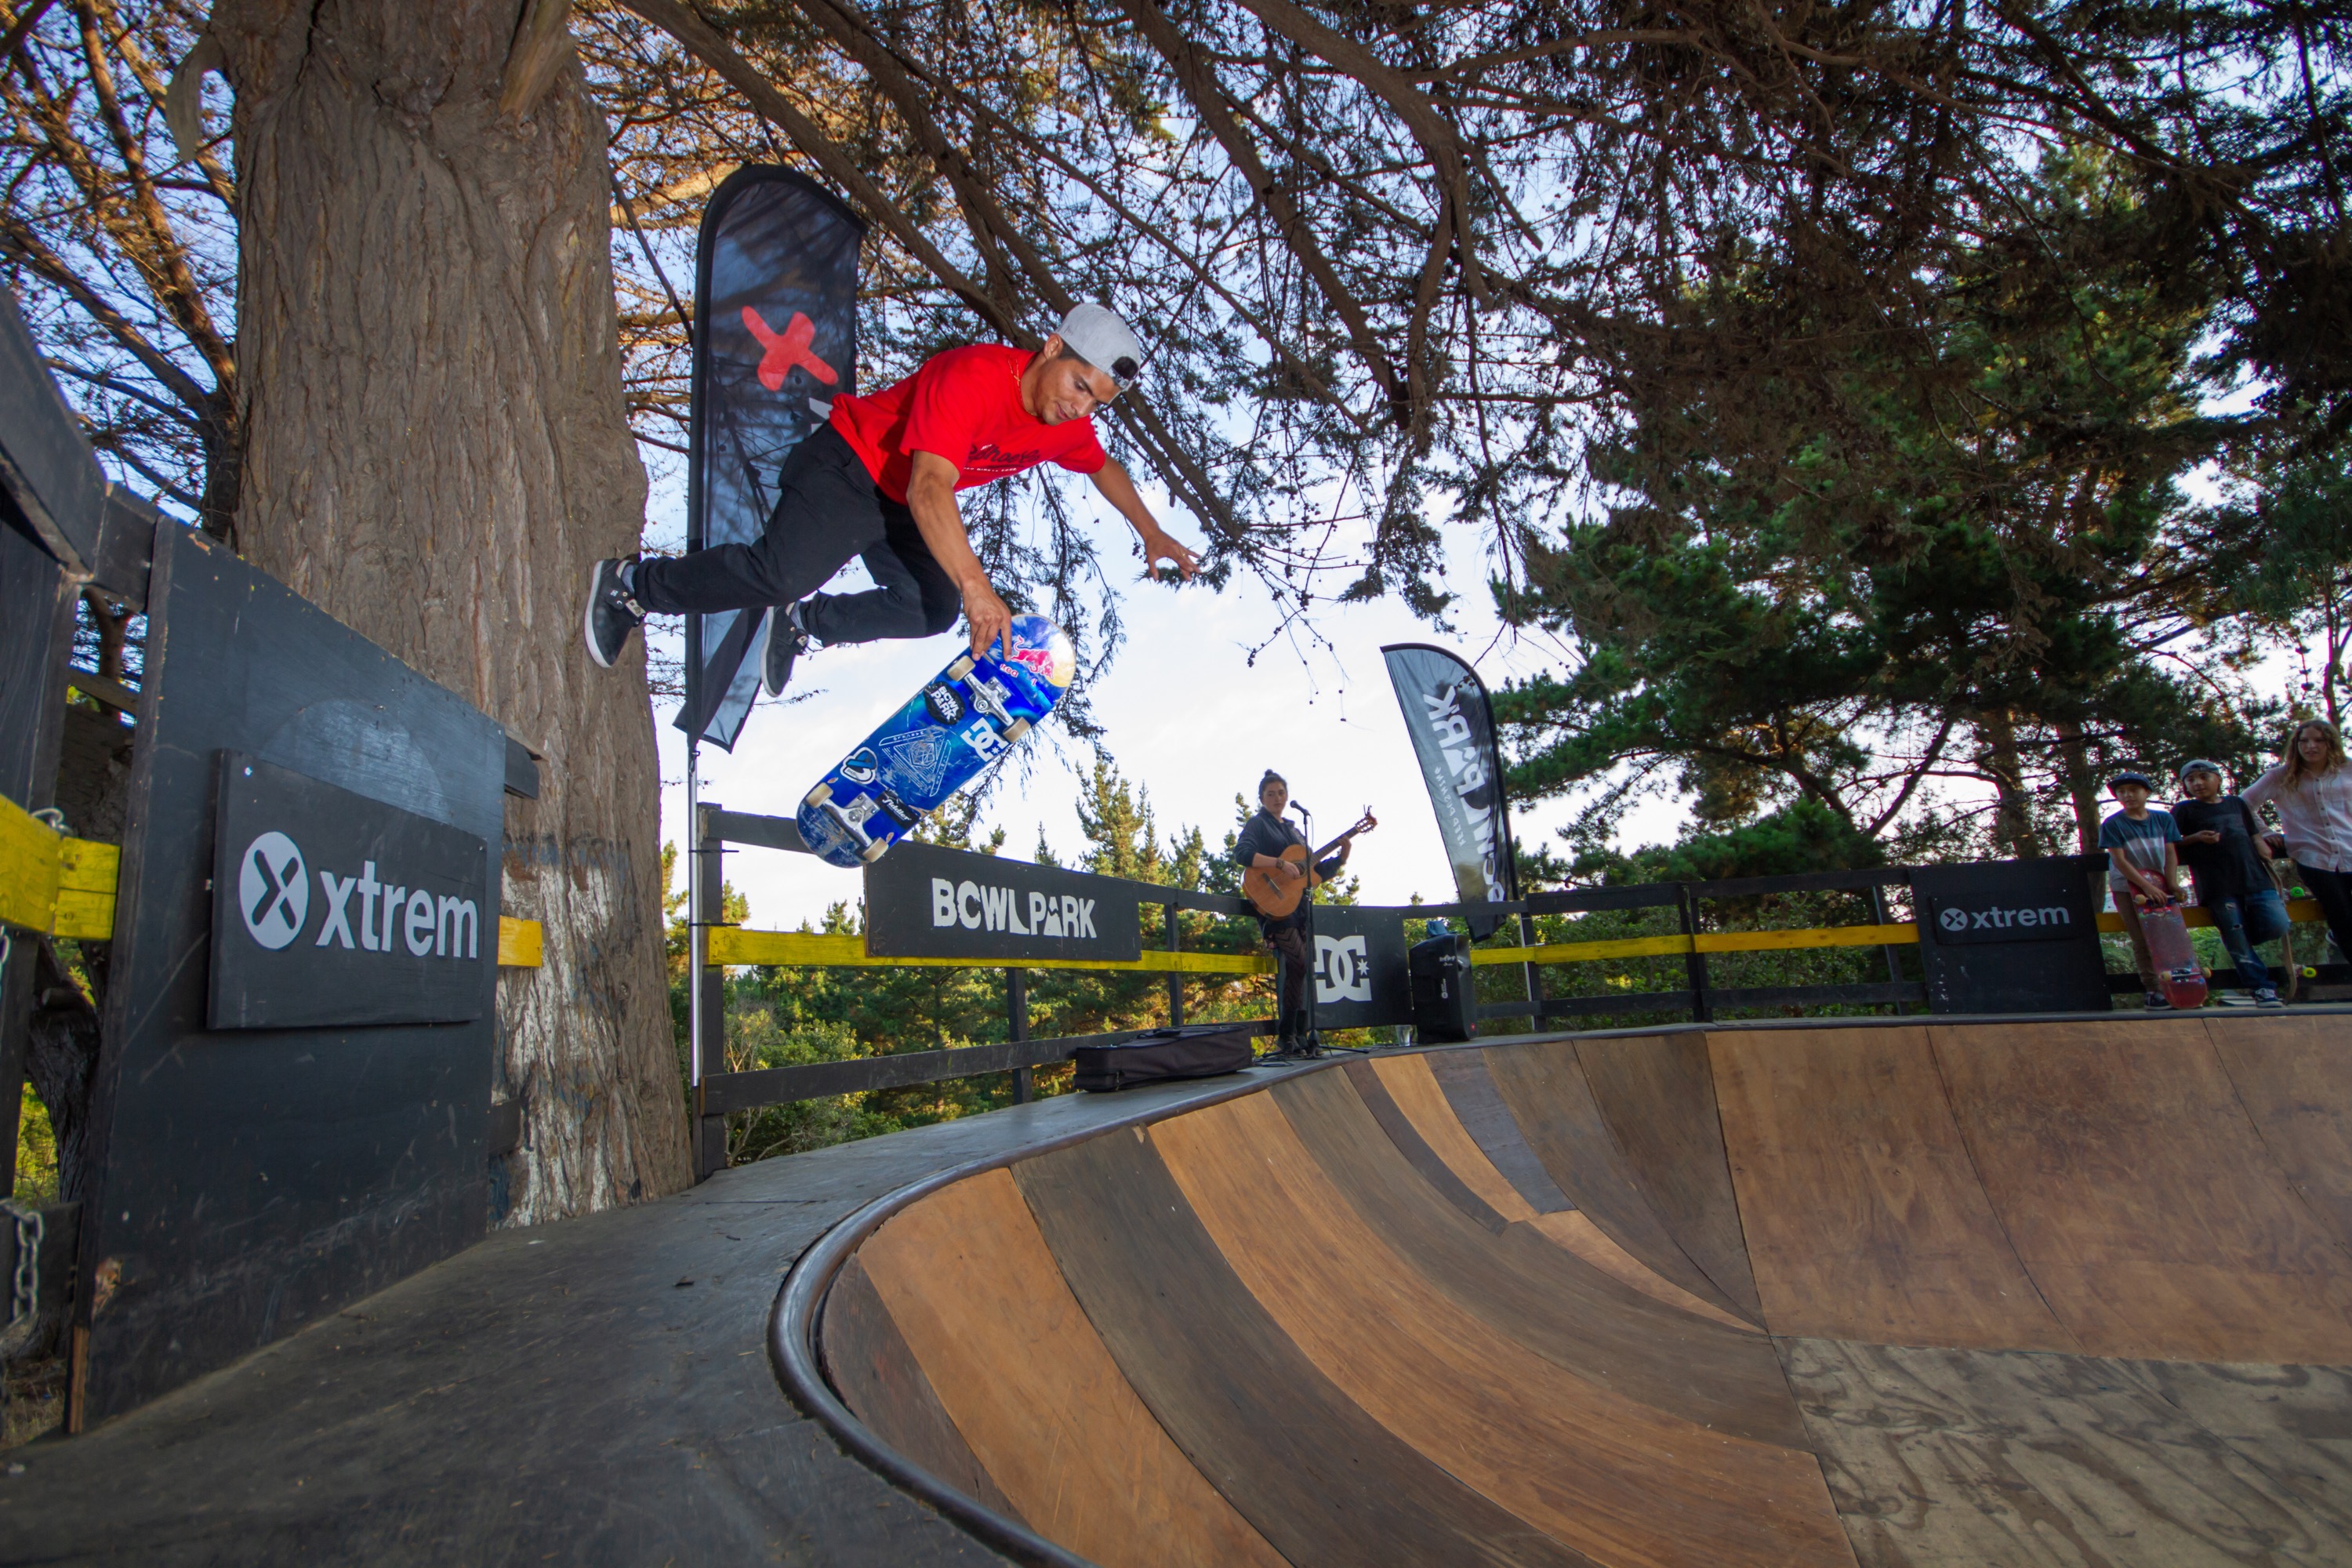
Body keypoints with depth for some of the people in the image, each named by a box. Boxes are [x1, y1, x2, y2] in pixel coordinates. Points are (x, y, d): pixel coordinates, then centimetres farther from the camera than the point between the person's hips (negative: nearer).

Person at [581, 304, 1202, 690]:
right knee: (784, 574, -25)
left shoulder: (1067, 423, -7)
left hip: (903, 510, 8)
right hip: (848, 467, -8)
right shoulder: (972, 377, -32)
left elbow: (1103, 466, 17)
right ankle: (631, 584, -2)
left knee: (933, 610, -7)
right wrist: (974, 585, -53)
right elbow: (928, 491, -43)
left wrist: (1151, 533, 11)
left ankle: (802, 623, 9)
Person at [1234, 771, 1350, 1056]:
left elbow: (1317, 872, 23)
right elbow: (1242, 854, -18)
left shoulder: (1294, 831, 24)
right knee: (1300, 965, -16)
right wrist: (1281, 864, -23)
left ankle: (1300, 1037, 9)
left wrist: (1340, 857, 7)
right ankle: (1286, 1037, -8)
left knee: (1302, 969, 2)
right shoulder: (1257, 824, 3)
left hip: (1300, 906, 7)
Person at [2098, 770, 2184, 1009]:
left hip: (2160, 885, 3)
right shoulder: (2112, 825, -7)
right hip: (2127, 887, -3)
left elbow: (2171, 853, 2)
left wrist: (2172, 884, -10)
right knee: (2142, 940, -4)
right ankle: (2154, 990, 1)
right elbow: (2119, 861, -12)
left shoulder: (2163, 819, 4)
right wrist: (2147, 886, -19)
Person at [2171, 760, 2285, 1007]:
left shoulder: (2236, 803, 18)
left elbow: (2255, 836, 24)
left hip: (2255, 878, 4)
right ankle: (2262, 988, 7)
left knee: (2277, 926, -14)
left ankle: (2241, 940, 16)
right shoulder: (2185, 810, 6)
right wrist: (2196, 838, -12)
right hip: (2219, 888, -3)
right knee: (2237, 940, -4)